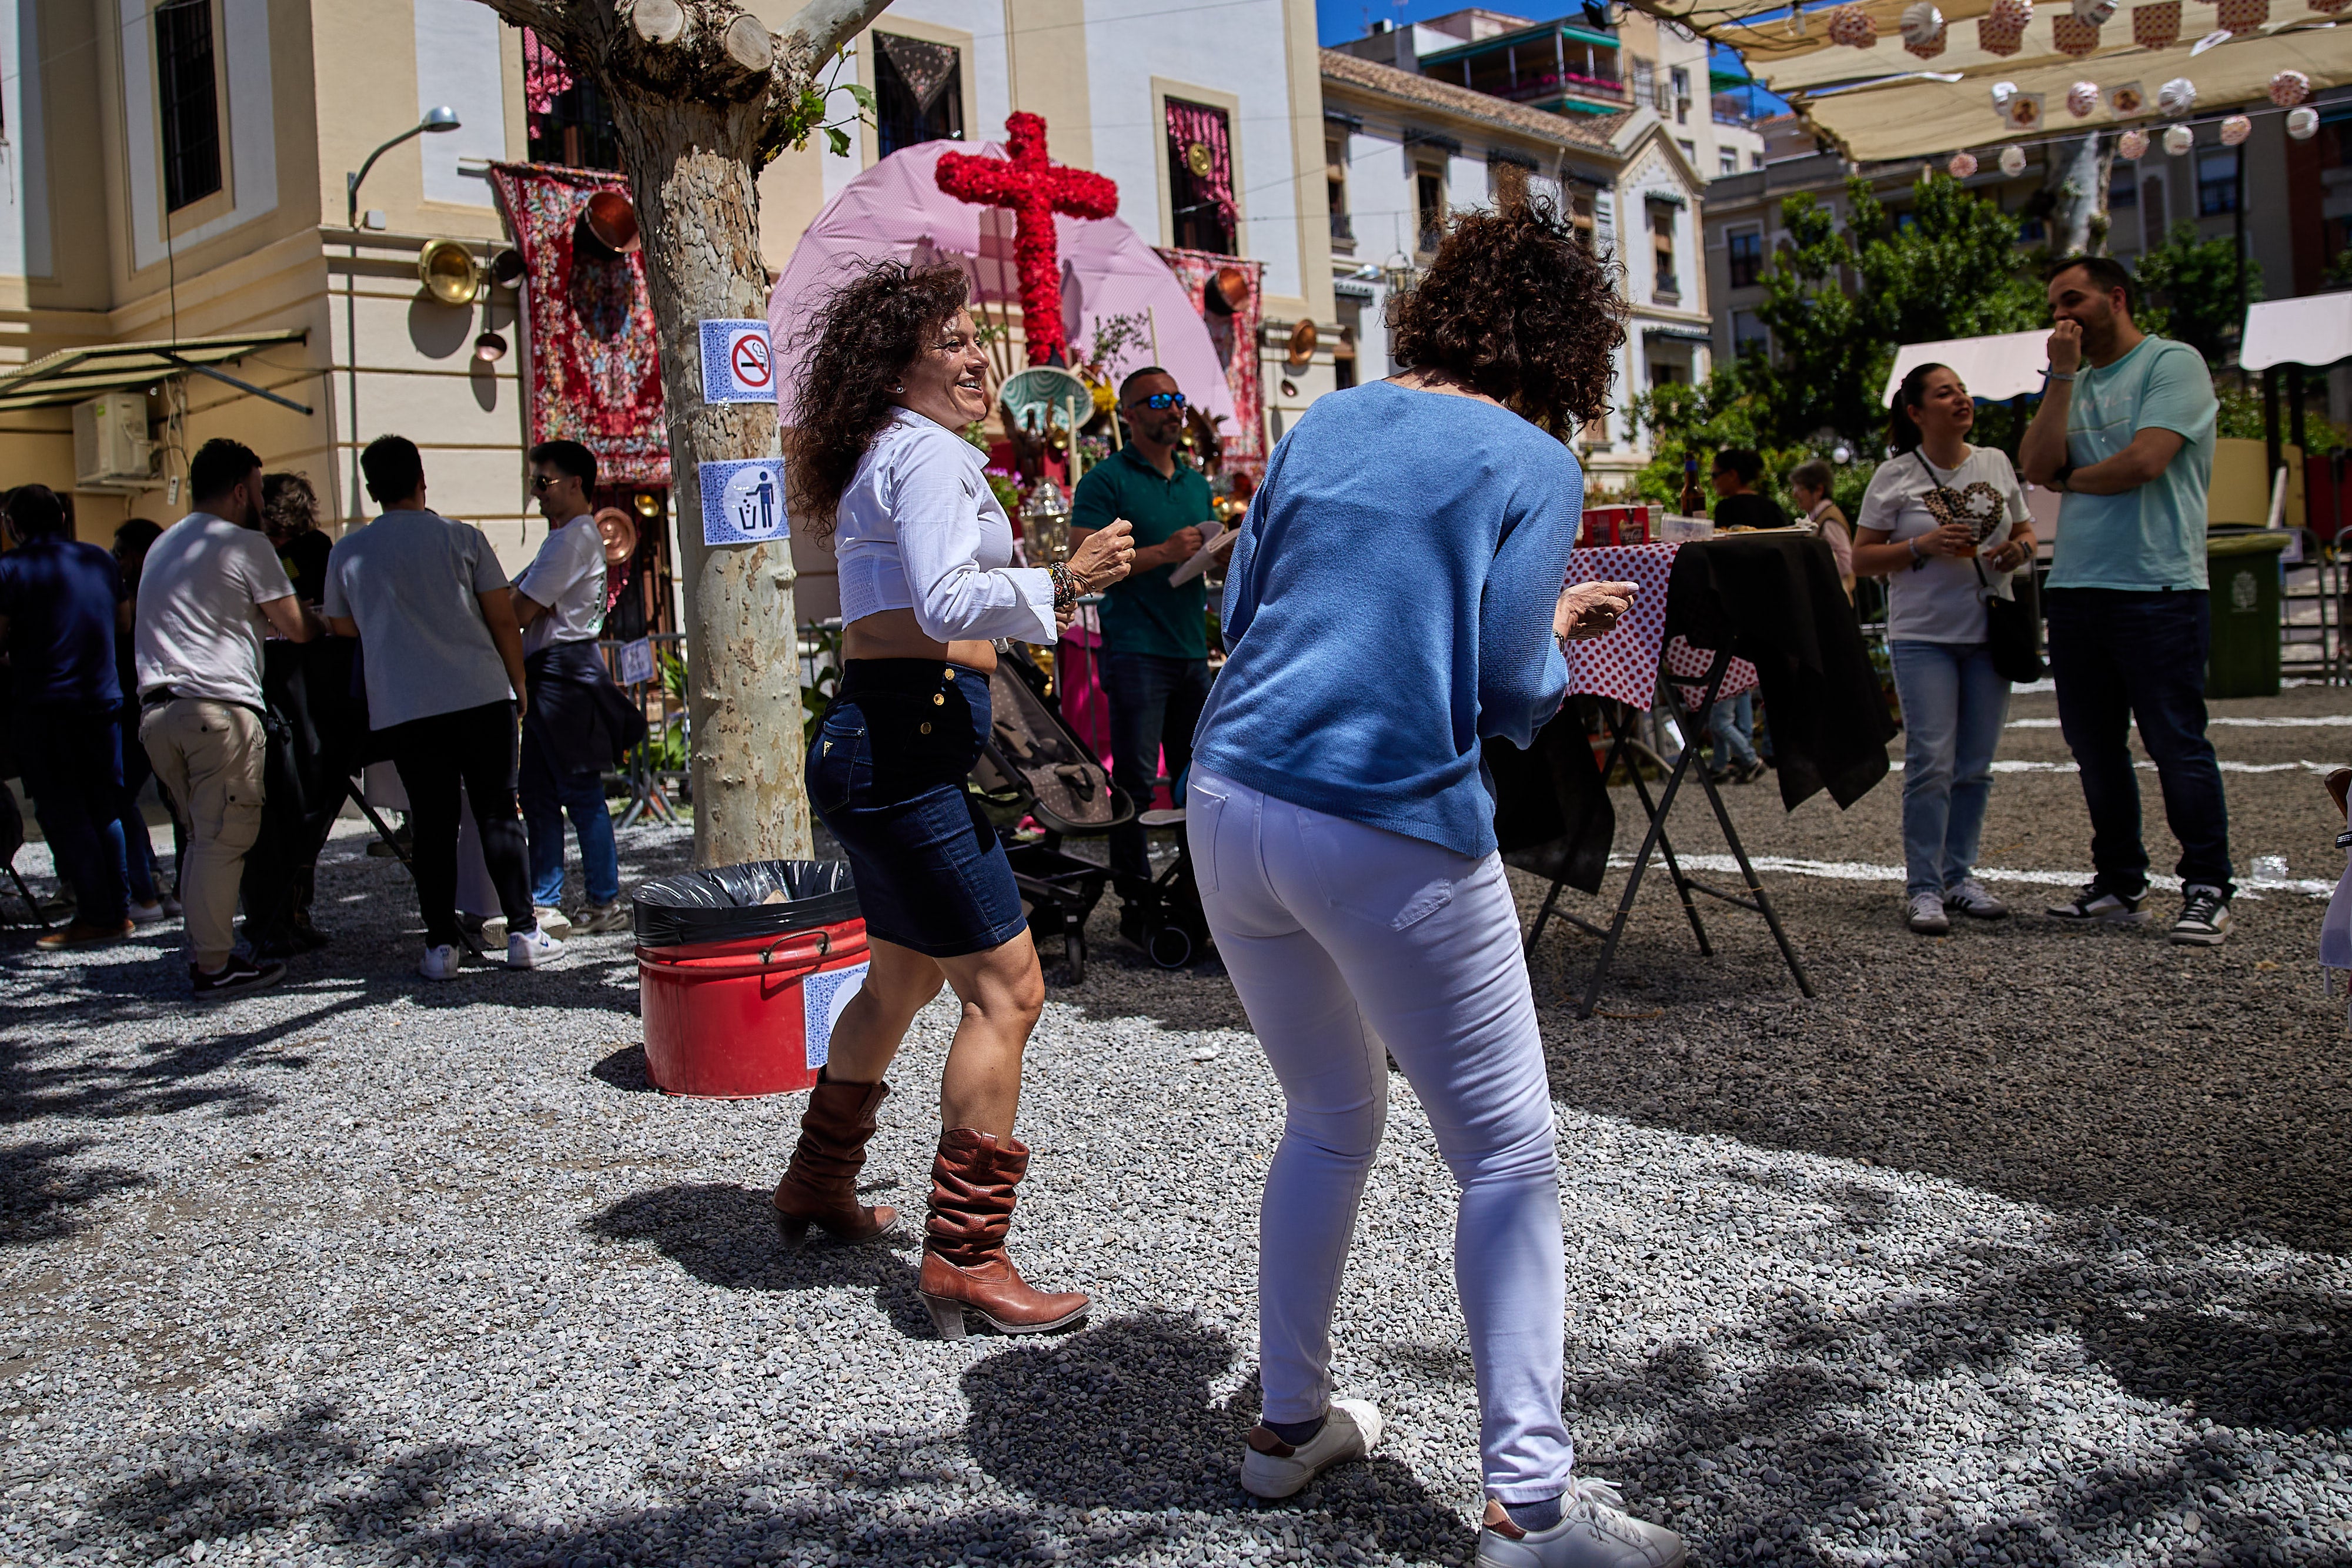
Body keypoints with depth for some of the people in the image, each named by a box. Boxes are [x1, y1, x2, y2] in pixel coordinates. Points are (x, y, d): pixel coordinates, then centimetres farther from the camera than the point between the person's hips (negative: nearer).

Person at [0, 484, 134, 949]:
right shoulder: (100, 560, 9)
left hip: (40, 705, -5)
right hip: (103, 698, 5)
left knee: (62, 813, 0)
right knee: (105, 810, 11)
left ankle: (97, 915, -3)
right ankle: (118, 909, 11)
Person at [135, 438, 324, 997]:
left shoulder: (162, 546, 23)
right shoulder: (246, 545, -2)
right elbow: (296, 629, 0)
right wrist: (326, 625, 20)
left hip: (155, 708, 8)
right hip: (217, 707, -8)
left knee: (202, 835, 16)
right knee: (225, 836, -5)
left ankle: (202, 951, 17)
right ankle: (216, 966, -5)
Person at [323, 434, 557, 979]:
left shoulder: (347, 553, 6)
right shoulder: (462, 538, 0)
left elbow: (341, 626, 21)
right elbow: (503, 619, 2)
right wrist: (518, 683, 14)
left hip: (401, 709, 1)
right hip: (481, 696, -1)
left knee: (432, 824, 5)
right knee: (498, 815, 5)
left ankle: (441, 945, 4)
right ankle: (523, 933, 5)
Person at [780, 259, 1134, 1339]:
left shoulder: (881, 457, 22)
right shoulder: (929, 452, -9)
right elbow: (944, 603, -23)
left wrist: (1027, 608, 29)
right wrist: (1061, 583, -24)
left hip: (869, 747, 11)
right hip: (908, 748, -11)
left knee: (903, 979, 24)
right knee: (1005, 990, -10)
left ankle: (818, 1186, 38)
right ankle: (964, 1256, -7)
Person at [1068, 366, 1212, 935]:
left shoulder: (1196, 482, 19)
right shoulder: (1106, 480, -3)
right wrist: (1163, 553, -20)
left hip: (1192, 649, 7)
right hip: (1136, 649, -7)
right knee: (1136, 780, -7)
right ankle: (1135, 901, -2)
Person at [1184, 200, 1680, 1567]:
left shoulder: (1326, 424, 13)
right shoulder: (1536, 465, -2)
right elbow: (1509, 693, -6)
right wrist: (1562, 634, 15)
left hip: (1230, 803, 7)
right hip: (1392, 836, -6)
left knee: (1332, 1121, 23)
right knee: (1510, 1160, 7)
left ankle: (1290, 1424, 32)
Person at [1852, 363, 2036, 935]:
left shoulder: (1996, 463, 9)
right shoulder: (1894, 476, -2)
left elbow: (2025, 531, 19)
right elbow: (1862, 557, -1)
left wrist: (2019, 551, -4)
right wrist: (1922, 547, -16)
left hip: (1989, 632, 4)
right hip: (1924, 635, -4)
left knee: (1975, 765, 7)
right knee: (1931, 762, -10)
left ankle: (1960, 876, 18)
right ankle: (1923, 887, -4)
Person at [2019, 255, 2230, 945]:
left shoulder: (2174, 363, -2)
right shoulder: (2075, 386, 18)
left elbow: (2143, 461, -14)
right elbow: (2037, 465, 1)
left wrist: (2067, 479, 2)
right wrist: (2062, 374, 0)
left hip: (2157, 590, -7)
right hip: (2075, 589, 7)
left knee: (2177, 746, -5)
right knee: (2095, 750, 10)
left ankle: (2208, 891, 3)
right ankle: (2119, 884, 20)